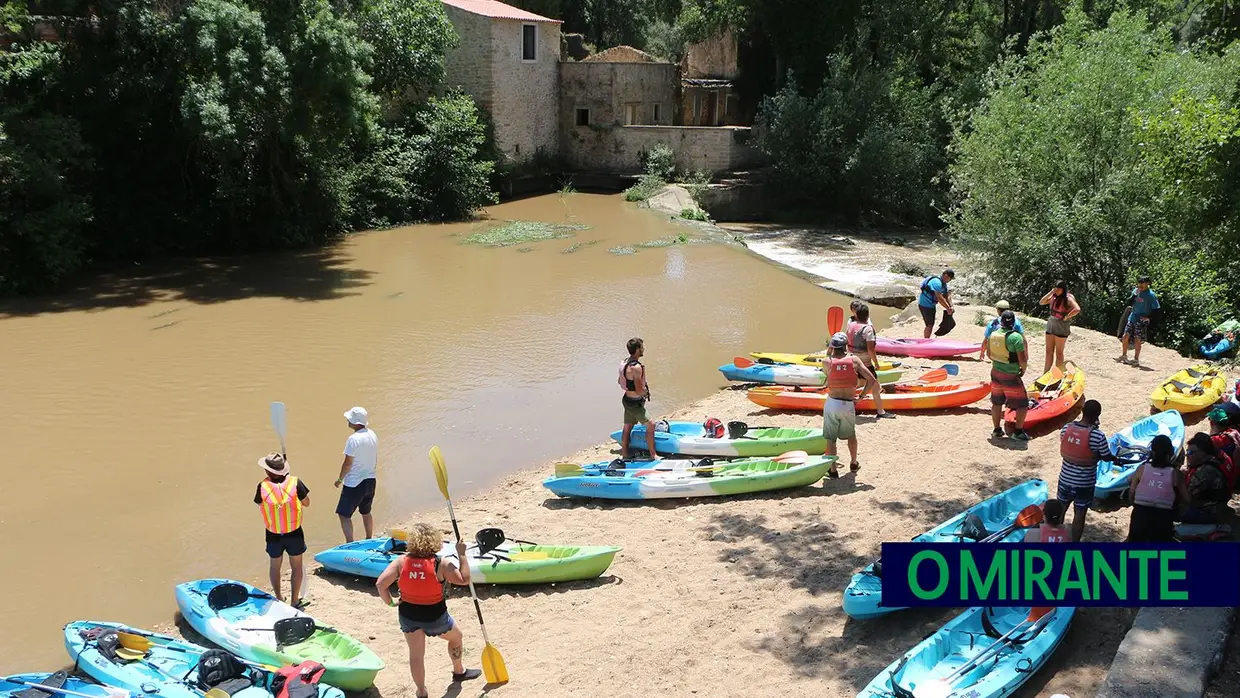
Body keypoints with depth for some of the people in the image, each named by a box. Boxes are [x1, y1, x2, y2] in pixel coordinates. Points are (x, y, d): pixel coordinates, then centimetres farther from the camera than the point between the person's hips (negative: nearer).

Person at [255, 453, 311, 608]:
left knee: (275, 566, 22)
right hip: (294, 533, -1)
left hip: (273, 535, 1)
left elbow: (259, 505, 2)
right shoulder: (295, 482, -16)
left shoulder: (262, 487, -14)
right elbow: (306, 503, -4)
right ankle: (295, 600, 18)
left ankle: (278, 599, 31)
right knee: (296, 567, 15)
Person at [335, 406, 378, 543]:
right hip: (370, 480, 8)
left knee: (344, 514, 1)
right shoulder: (373, 435, 3)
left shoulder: (353, 439, -21)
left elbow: (348, 463, -17)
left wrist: (340, 479, -4)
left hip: (354, 483, -8)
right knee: (366, 512, 23)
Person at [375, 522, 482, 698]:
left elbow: (381, 584, -17)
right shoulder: (441, 564, -20)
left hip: (408, 615, 2)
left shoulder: (401, 561, -14)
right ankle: (459, 671, 46)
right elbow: (464, 580, -14)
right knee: (456, 637, 27)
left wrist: (391, 602, -2)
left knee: (416, 654, 15)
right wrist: (461, 555, -9)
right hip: (434, 617, -2)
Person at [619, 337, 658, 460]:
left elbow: (621, 382, 15)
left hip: (627, 399, 9)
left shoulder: (624, 363, 2)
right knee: (650, 426, 3)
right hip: (635, 404, -9)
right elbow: (639, 391, -27)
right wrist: (646, 390, -8)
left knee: (627, 428, 18)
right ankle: (653, 455, 10)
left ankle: (624, 454, 29)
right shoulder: (636, 367, -28)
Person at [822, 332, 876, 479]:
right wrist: (861, 397, 2)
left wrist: (831, 353, 18)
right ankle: (854, 464, 40)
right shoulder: (854, 360, -5)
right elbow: (872, 380, -7)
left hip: (832, 403, -2)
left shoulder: (827, 362, -8)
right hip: (849, 405, 2)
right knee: (851, 435, 25)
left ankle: (833, 471, 8)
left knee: (830, 438, 9)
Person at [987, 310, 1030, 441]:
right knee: (1022, 405, 9)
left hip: (996, 373, 6)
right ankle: (1018, 432, 12)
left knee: (996, 402, 19)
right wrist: (1023, 369, -1)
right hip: (1011, 376, -6)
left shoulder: (993, 335, -3)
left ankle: (997, 430, 27)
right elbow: (1022, 360, -21)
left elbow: (989, 353, 11)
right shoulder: (1017, 337, -21)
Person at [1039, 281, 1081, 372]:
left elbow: (1077, 309, -28)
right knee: (1049, 351, 12)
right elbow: (1041, 302, 4)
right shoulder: (1054, 297, 5)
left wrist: (1066, 317, -18)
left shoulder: (1068, 299, -15)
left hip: (1061, 327, -7)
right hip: (1050, 325, 7)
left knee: (1059, 353, 3)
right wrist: (1051, 292, -4)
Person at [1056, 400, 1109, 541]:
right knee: (1079, 515, 11)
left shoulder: (1066, 428, -9)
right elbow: (1107, 457, -10)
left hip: (1065, 478, 4)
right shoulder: (1097, 436, -23)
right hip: (1084, 483, -4)